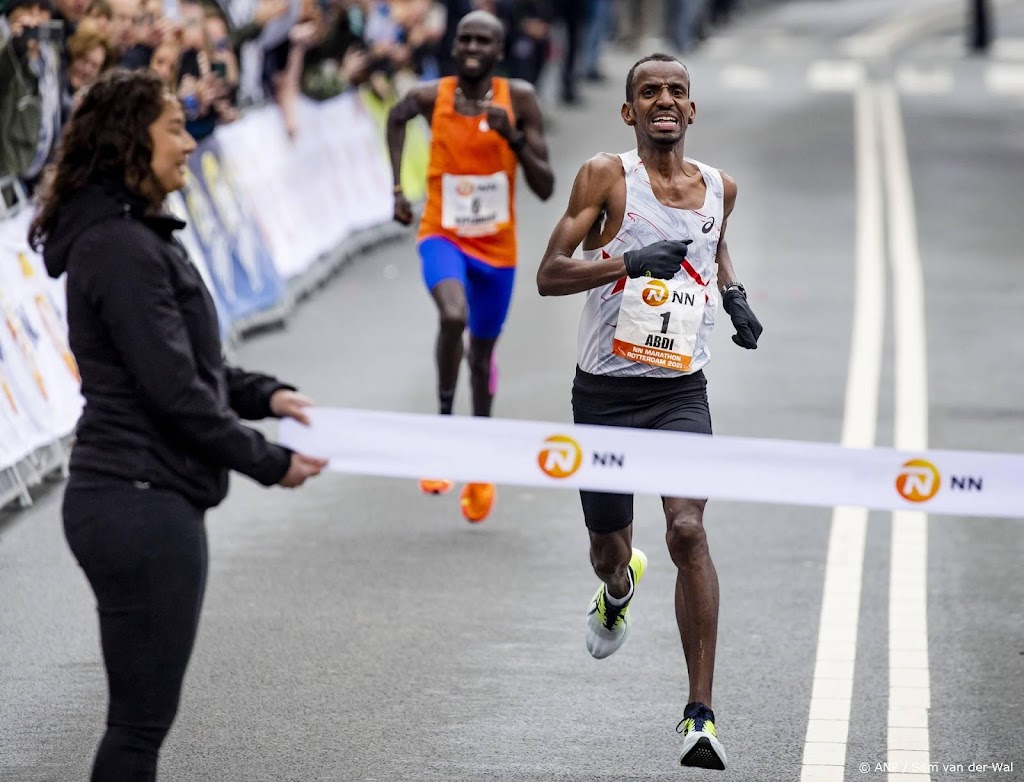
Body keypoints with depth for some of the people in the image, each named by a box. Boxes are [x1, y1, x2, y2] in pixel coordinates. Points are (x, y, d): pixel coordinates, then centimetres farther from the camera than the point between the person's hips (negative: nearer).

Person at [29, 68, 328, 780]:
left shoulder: (135, 236, 15)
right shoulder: (123, 249, -18)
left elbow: (184, 361, 24)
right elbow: (173, 390, -20)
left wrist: (262, 394, 8)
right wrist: (268, 462, -10)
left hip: (146, 501, 11)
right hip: (142, 503, -11)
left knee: (142, 714, 15)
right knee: (142, 718, -6)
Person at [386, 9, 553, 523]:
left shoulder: (520, 100, -12)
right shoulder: (430, 97, -11)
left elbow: (545, 188, -13)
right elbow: (397, 116, 16)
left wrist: (513, 136, -27)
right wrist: (397, 187, 10)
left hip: (496, 246, 1)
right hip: (443, 235, -1)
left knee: (482, 354, 16)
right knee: (453, 316, -33)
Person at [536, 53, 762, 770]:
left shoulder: (720, 188, 7)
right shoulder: (607, 177, -6)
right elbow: (549, 275, -12)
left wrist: (735, 296, 11)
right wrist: (632, 261, -26)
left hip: (681, 393, 1)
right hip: (605, 390, -1)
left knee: (688, 530, -20)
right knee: (609, 549, 12)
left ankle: (701, 712, -19)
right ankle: (618, 592, 54)